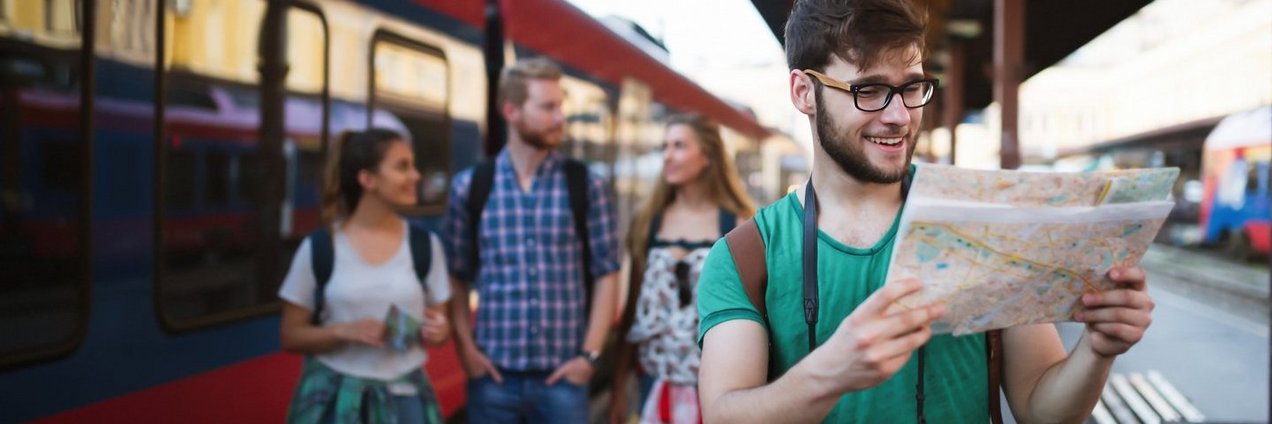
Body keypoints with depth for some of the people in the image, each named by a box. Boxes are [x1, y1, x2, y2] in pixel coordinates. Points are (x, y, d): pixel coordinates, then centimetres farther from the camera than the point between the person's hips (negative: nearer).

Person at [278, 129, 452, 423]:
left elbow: (439, 322, 10)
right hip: (334, 398, -1)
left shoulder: (424, 245, 0)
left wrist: (439, 331, -12)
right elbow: (291, 336, 1)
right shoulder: (319, 248, -5)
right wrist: (344, 331, -16)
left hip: (403, 397, 1)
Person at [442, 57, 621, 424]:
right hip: (494, 374, 0)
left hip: (562, 376, 0)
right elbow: (456, 277, 6)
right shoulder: (469, 186, 2)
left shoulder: (586, 187, 1)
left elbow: (606, 274, 2)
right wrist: (466, 348, -3)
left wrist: (590, 354, -4)